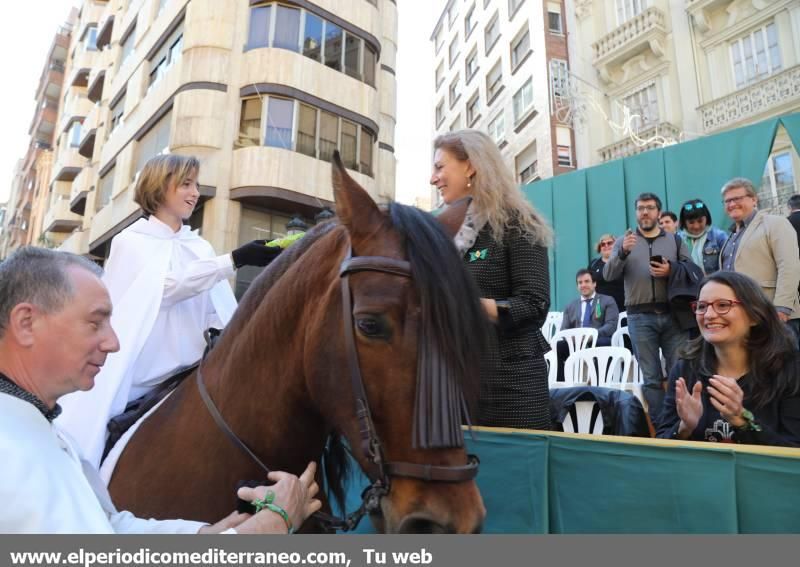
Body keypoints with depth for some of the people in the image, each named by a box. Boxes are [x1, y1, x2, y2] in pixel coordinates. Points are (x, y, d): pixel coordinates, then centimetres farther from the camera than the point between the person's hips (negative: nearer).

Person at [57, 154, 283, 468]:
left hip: (189, 378, 4)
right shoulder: (130, 241, -3)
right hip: (138, 383, -4)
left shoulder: (200, 247, 9)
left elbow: (221, 312, 4)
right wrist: (236, 259, -30)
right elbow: (167, 286, -21)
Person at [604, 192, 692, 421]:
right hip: (640, 317, -1)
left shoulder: (675, 240, 13)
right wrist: (623, 253, -19)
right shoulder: (624, 241, 11)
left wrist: (671, 272, -11)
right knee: (652, 378, 3)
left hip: (673, 314, 1)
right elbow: (608, 275, -2)